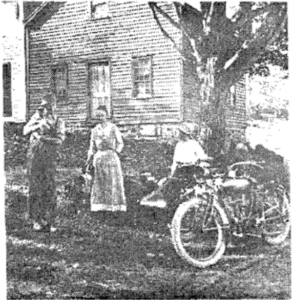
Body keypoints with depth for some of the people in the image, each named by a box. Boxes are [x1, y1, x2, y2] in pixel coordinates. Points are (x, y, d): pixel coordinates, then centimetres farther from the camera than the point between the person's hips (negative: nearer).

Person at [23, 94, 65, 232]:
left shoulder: (59, 122, 8)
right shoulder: (37, 116, 10)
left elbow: (59, 140, -6)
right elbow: (25, 131, 0)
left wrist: (42, 138, -15)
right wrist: (38, 125, -16)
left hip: (49, 157, 0)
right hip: (34, 155, 0)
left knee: (49, 188, -4)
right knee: (35, 187, -1)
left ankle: (49, 221, 1)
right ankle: (36, 220, 5)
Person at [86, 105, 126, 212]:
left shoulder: (113, 128, 3)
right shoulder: (95, 130, 14)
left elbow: (120, 143, 4)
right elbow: (92, 146, 16)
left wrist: (117, 150, -13)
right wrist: (90, 158, 5)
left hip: (111, 156, -3)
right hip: (99, 157, 3)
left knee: (113, 182, -4)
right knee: (99, 183, 0)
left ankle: (115, 206, -1)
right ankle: (100, 206, 3)